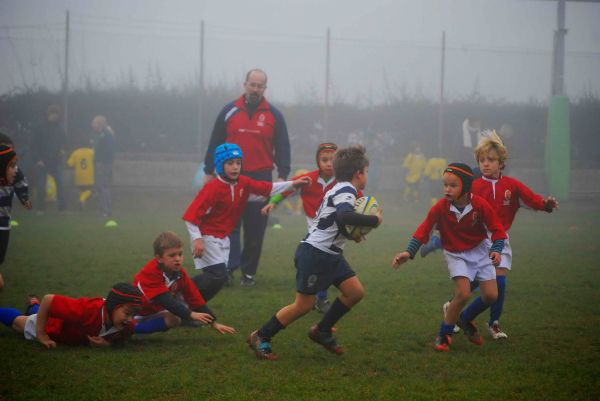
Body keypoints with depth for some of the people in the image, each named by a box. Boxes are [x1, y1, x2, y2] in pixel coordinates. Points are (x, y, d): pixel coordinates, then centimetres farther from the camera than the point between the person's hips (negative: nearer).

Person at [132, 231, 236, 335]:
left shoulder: (179, 273, -9)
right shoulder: (150, 272, -29)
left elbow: (194, 297, -8)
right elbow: (165, 300, -37)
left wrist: (214, 323, -14)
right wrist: (191, 314, -45)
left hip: (157, 310, 7)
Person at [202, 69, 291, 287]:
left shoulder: (274, 115, 5)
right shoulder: (229, 111, 5)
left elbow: (283, 147, 5)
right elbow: (215, 143, 8)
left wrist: (282, 175, -6)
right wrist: (209, 172, 5)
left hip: (261, 179, 0)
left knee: (255, 229, 3)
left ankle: (249, 273, 10)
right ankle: (230, 267, -12)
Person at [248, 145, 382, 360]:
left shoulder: (339, 189, 15)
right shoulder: (346, 191, -16)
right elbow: (344, 216, -37)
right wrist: (374, 220, -28)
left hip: (330, 254, 10)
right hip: (314, 253, -10)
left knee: (355, 291, 4)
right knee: (304, 304, -5)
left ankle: (322, 331, 17)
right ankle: (260, 338, 6)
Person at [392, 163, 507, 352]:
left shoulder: (480, 205, -19)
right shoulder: (440, 208, -20)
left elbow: (497, 229, -11)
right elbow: (423, 230, -16)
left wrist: (496, 250, -25)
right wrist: (409, 252, -25)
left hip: (480, 250, 2)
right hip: (456, 254, -2)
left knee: (491, 295, -3)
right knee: (463, 293, -21)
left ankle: (465, 319, 25)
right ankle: (444, 335, -5)